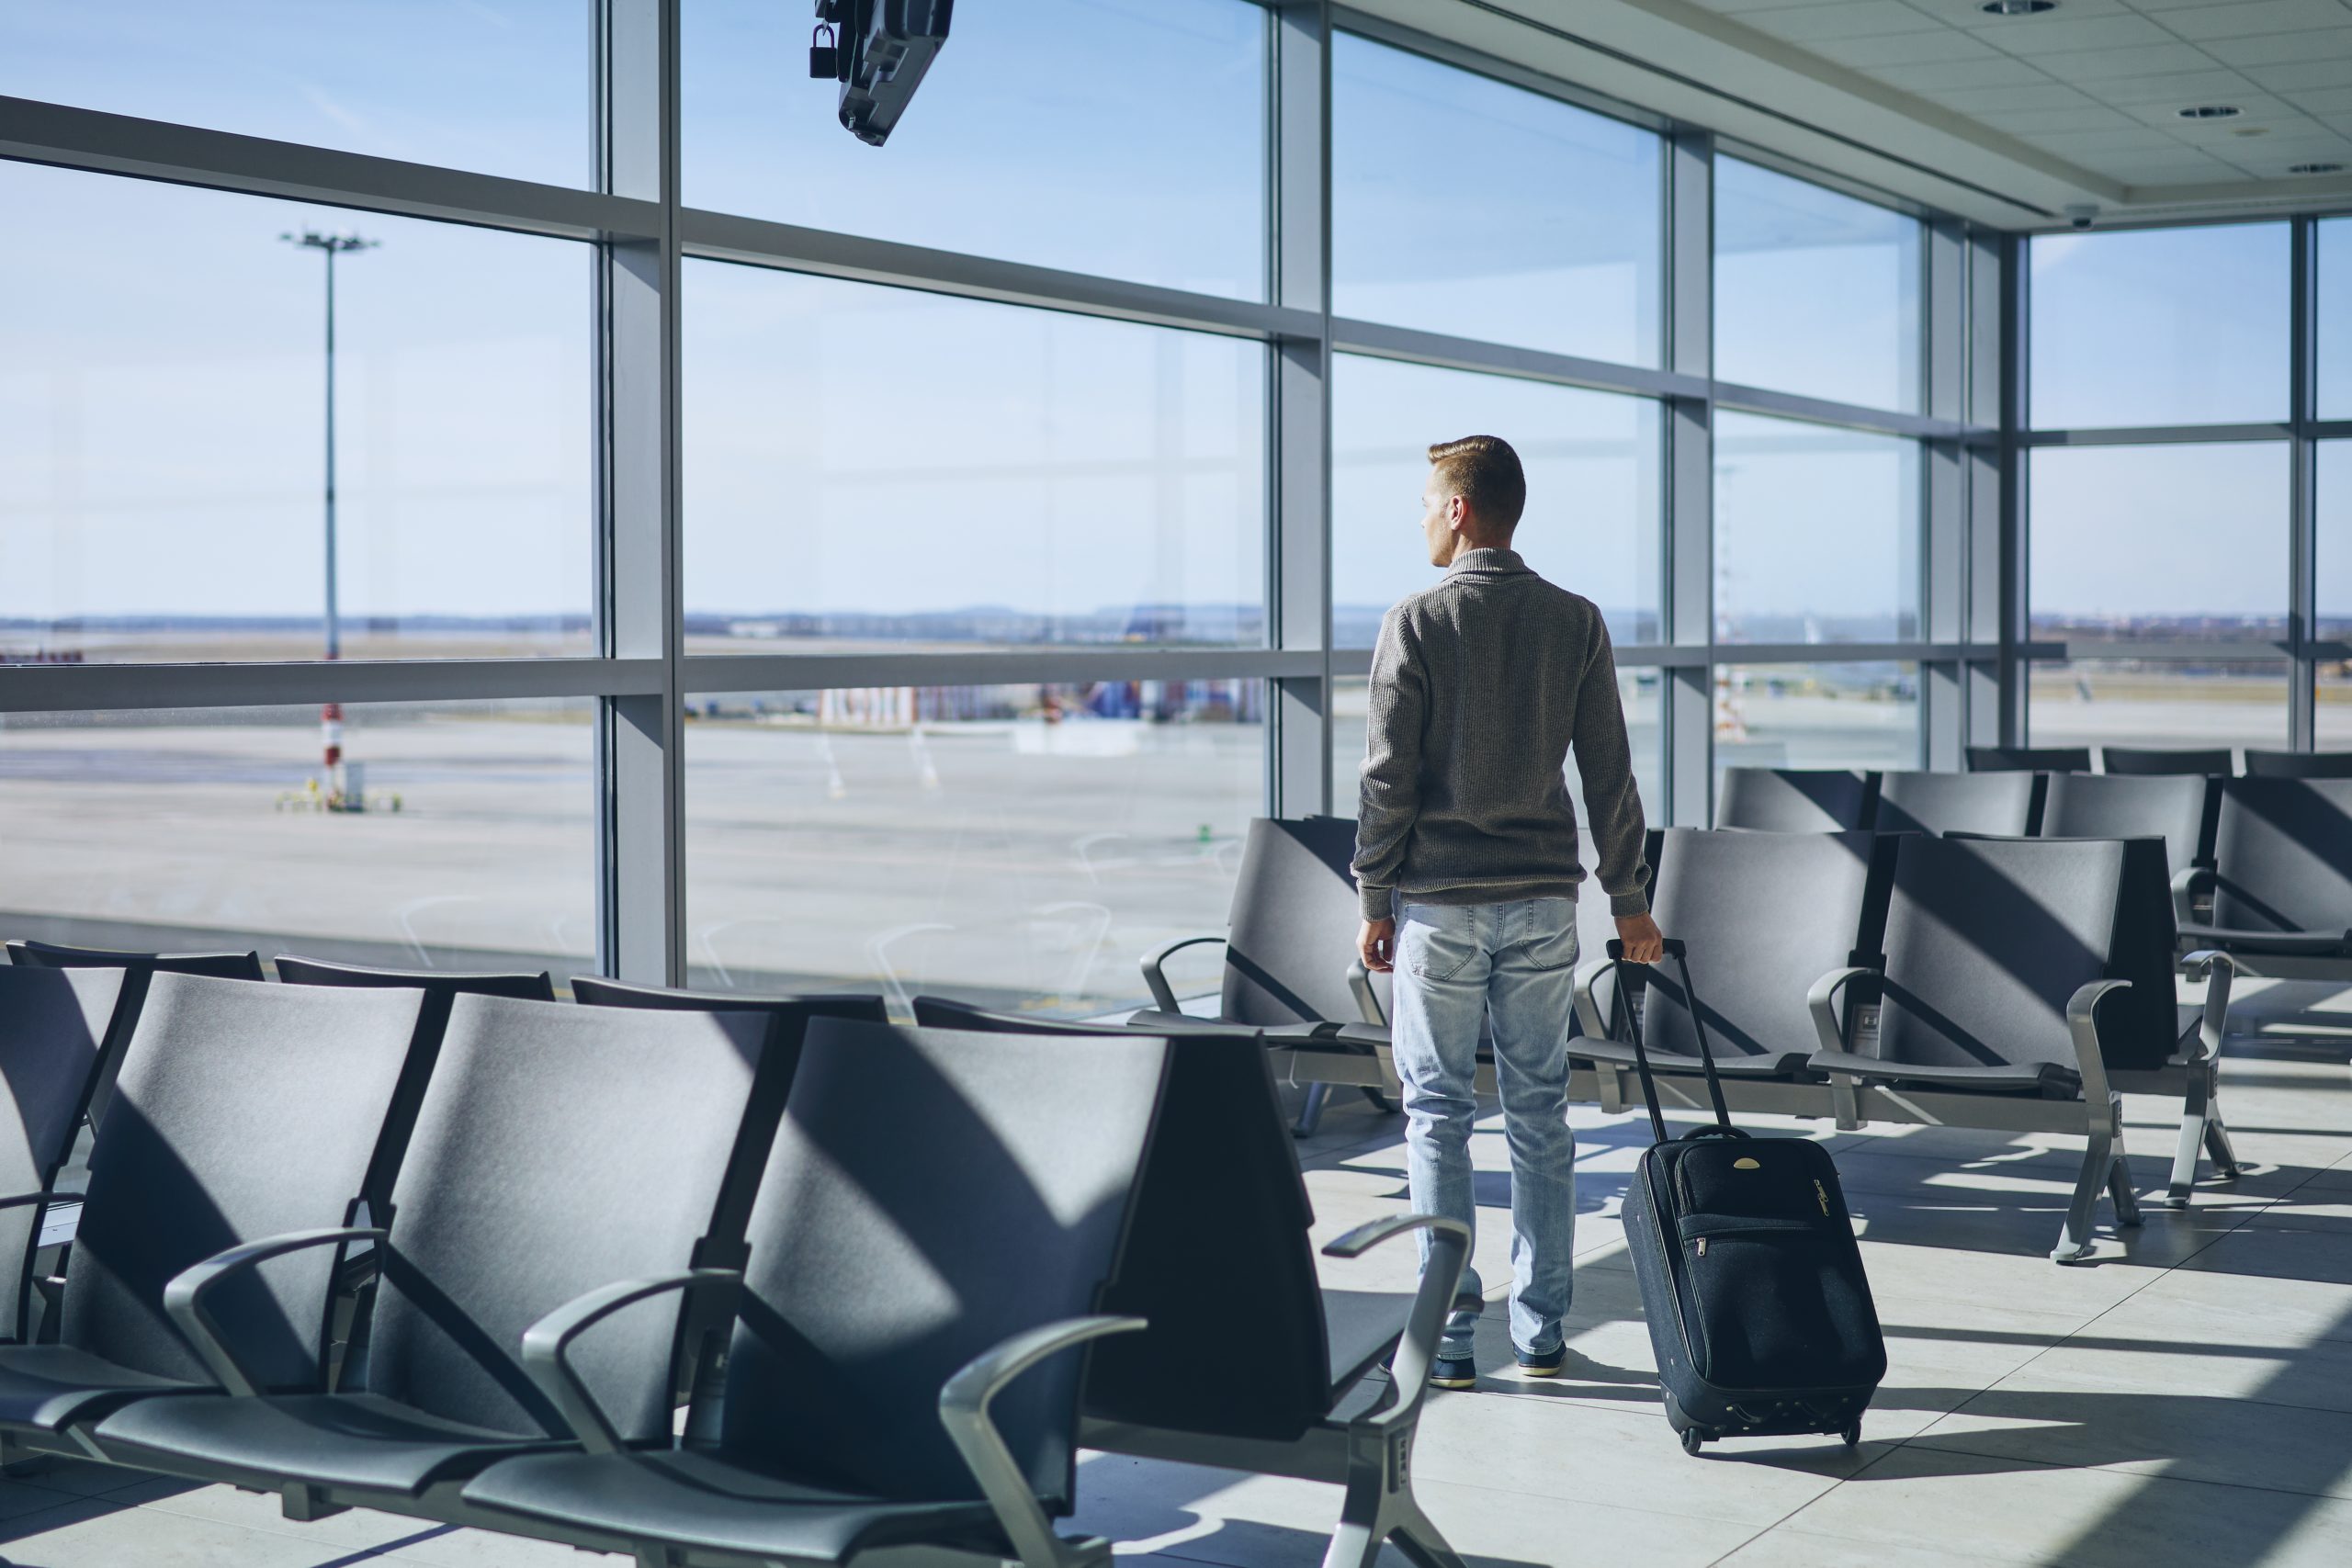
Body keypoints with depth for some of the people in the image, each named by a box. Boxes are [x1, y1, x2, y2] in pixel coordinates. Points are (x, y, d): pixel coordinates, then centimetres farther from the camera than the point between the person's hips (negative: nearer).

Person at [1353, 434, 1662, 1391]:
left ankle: (1448, 1338, 5)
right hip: (1543, 900, 3)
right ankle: (1541, 1333, 14)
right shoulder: (1576, 623, 3)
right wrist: (1629, 900, 11)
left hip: (1439, 901, -3)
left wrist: (1374, 901, 0)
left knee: (1438, 1114, 4)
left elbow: (1389, 779, -8)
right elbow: (1609, 774, 4)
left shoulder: (1417, 623, -8)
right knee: (1540, 1111, 10)